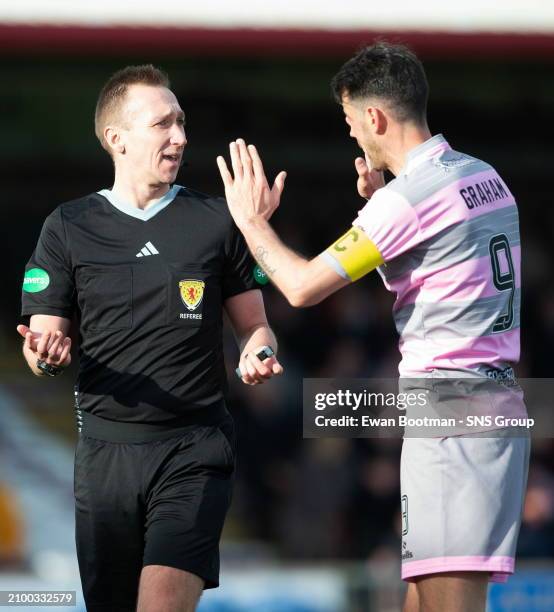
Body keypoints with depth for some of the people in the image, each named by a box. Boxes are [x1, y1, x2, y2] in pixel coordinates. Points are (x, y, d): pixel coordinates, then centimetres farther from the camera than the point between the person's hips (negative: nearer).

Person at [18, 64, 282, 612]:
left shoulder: (215, 222, 7)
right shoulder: (68, 228, 6)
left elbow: (253, 326, 13)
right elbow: (47, 338, 6)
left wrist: (257, 355, -9)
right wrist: (45, 355, -17)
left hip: (195, 449, -2)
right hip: (106, 447, 2)